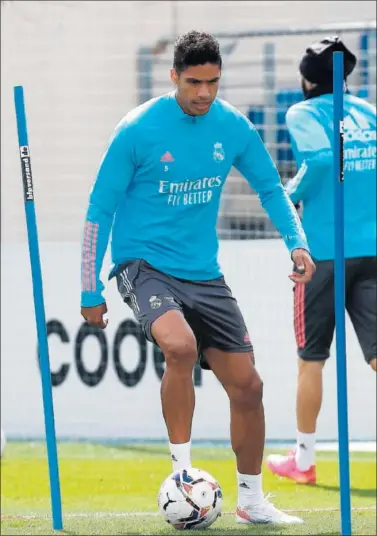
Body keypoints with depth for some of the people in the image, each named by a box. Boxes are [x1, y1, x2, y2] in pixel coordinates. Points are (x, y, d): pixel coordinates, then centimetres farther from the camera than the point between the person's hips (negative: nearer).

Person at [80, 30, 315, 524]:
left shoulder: (233, 127, -1)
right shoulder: (138, 130, -12)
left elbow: (269, 187, 14)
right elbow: (100, 209, -5)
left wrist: (297, 242, -3)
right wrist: (90, 292, -5)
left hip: (203, 274, 5)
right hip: (144, 264, -5)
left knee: (247, 385, 3)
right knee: (179, 345, -33)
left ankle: (251, 501, 21)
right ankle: (182, 471, -19)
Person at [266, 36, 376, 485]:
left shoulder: (303, 113, -3)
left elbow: (320, 158, -21)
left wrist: (290, 195, -6)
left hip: (324, 250, -4)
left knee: (311, 359, 9)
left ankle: (304, 460, 18)